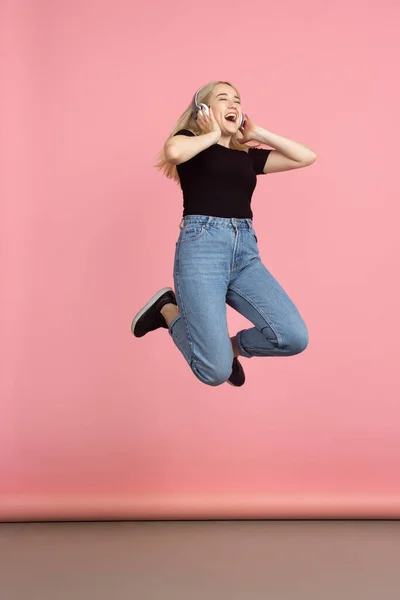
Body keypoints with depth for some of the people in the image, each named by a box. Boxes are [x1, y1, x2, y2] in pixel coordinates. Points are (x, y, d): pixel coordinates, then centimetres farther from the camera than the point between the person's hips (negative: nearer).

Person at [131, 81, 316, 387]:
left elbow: (306, 157, 16)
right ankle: (168, 309, 13)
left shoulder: (248, 155, 21)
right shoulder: (192, 142, 8)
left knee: (294, 337, -16)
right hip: (202, 247, -5)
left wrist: (258, 133, 17)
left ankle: (231, 346, 14)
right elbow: (172, 151, -18)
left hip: (246, 251, 5)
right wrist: (212, 135, -1)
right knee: (215, 371, -16)